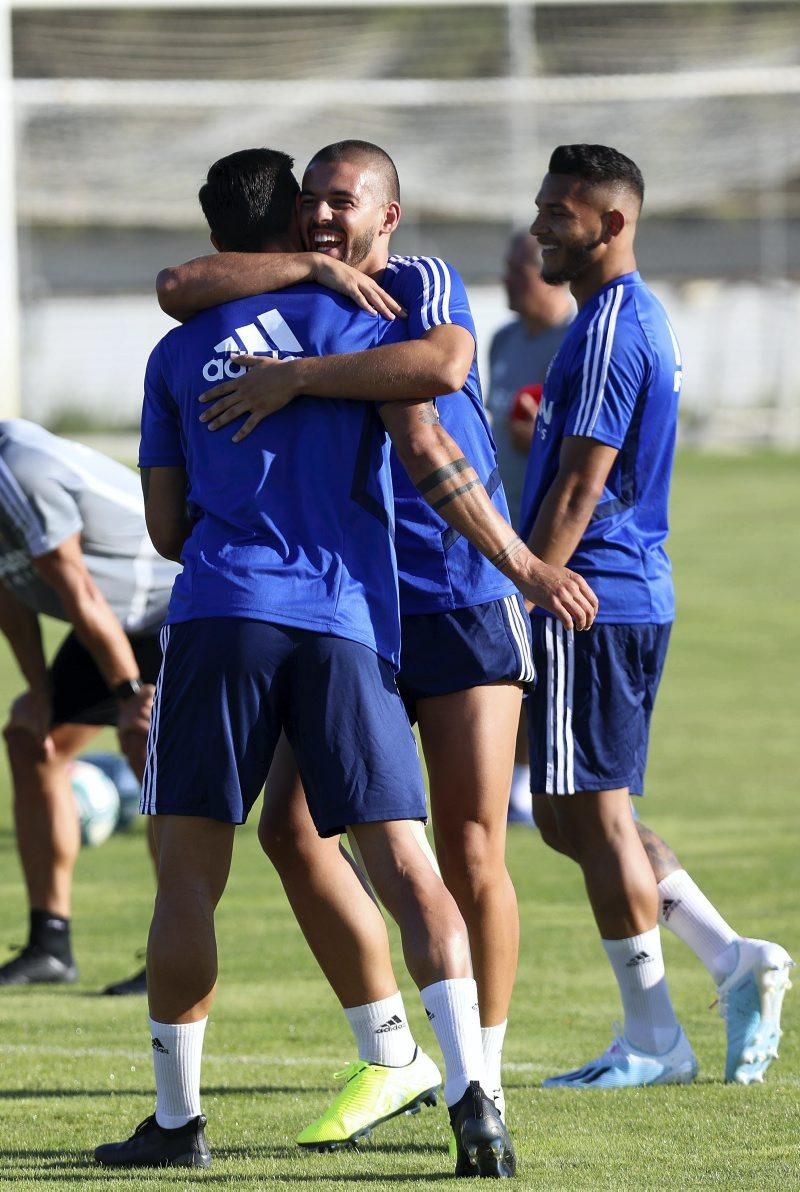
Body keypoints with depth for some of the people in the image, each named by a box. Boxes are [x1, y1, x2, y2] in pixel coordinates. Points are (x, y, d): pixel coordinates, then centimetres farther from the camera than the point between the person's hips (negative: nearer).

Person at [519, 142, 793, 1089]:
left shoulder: (609, 328, -15)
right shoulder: (638, 318, 17)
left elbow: (580, 486, -19)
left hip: (589, 605, -10)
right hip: (635, 598, 10)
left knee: (592, 813, -4)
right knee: (571, 816, 14)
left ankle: (651, 1039, 1)